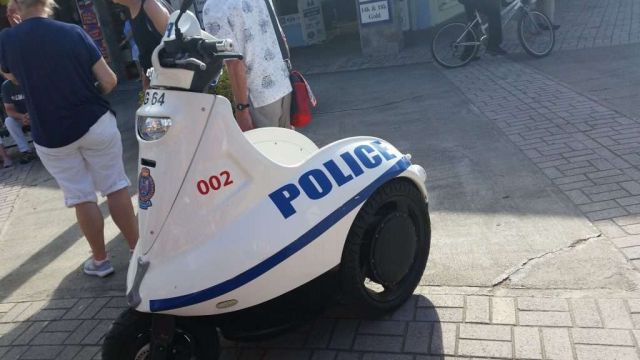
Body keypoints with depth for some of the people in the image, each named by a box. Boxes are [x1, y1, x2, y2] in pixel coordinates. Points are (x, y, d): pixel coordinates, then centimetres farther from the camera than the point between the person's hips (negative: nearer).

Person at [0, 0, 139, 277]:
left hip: (51, 135, 0)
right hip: (97, 123, 0)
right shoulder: (74, 32, -7)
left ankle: (100, 260, 22)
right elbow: (109, 81, -6)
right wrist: (90, 100, 9)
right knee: (116, 188, 10)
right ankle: (137, 249, 19)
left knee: (82, 198, 10)